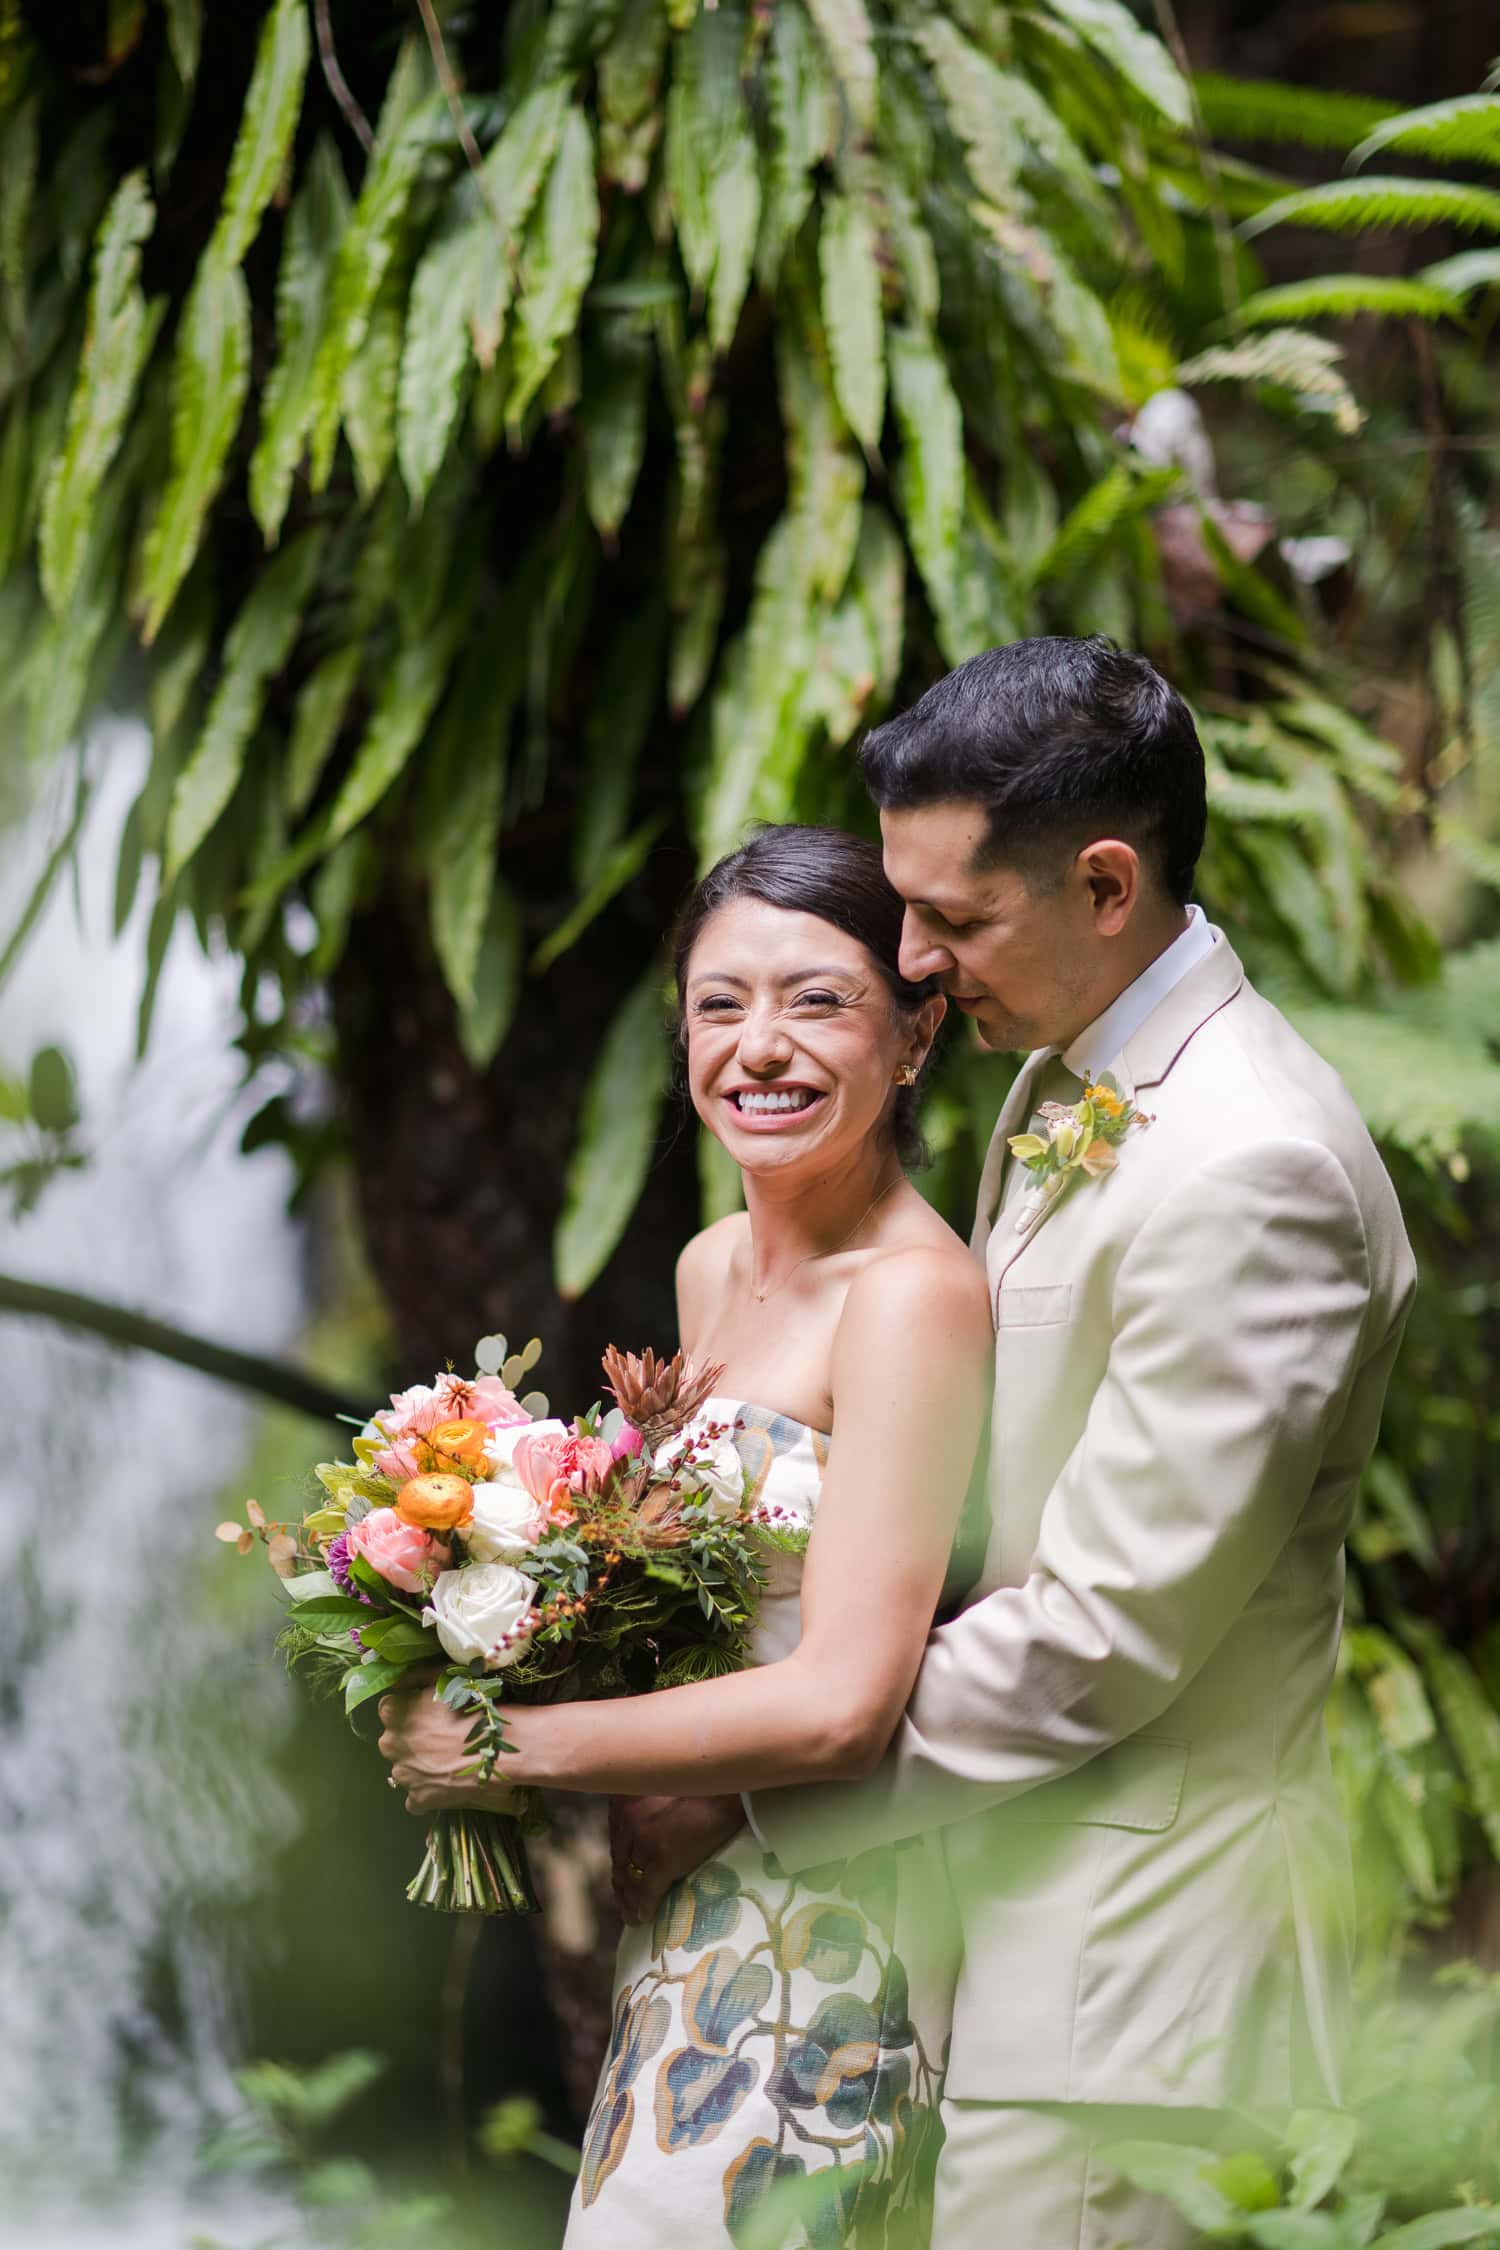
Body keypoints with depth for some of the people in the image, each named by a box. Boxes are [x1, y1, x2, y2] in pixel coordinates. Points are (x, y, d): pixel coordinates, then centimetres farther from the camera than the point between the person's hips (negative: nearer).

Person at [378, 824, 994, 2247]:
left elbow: (839, 1705, -24)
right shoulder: (712, 1271, 8)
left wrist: (504, 1749, -15)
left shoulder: (913, 1294, -18)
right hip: (686, 1932, 8)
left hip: (825, 1951, -8)